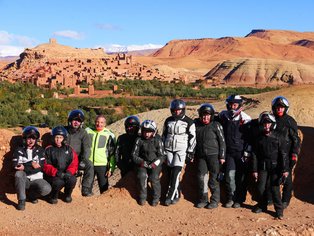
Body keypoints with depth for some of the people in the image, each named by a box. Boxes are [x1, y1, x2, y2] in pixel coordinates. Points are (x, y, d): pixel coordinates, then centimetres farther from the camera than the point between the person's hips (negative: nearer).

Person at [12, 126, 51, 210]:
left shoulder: (40, 150, 8)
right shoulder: (19, 150, 6)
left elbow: (41, 166, -4)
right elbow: (16, 166, -7)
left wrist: (25, 167, -14)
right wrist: (31, 164, -17)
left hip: (37, 179, 1)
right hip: (24, 180, 0)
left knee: (47, 189, -30)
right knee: (19, 173, -34)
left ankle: (31, 194, 4)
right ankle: (21, 200, -23)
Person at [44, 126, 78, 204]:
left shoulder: (69, 149, 13)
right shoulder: (49, 150, 5)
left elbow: (74, 163, 4)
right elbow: (46, 166, -3)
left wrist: (69, 172, -16)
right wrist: (56, 172, -19)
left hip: (67, 174, 2)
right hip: (53, 175, -2)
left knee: (72, 179, -30)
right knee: (58, 182, -34)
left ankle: (67, 195, 3)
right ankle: (53, 196, 1)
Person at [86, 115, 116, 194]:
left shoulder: (109, 135, 2)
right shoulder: (88, 131, 8)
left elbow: (112, 153, 3)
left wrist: (111, 168, -2)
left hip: (102, 166, -2)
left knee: (104, 188, 3)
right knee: (87, 187, 9)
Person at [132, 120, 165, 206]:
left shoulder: (158, 140, -4)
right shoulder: (139, 140, 0)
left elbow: (161, 156, -3)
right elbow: (134, 154, 2)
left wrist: (154, 164, -18)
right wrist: (141, 162, -14)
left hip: (155, 164, -1)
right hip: (142, 163, 1)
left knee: (154, 177, -24)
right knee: (142, 176, -25)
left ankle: (156, 198, -2)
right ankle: (142, 197, -6)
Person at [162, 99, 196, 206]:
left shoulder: (189, 122, -2)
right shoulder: (168, 121, 11)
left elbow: (192, 137, -1)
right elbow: (164, 135, 19)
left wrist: (190, 151, -5)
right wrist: (162, 148, 15)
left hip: (181, 150, -4)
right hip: (169, 149, 5)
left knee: (176, 173, -13)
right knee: (171, 173, 3)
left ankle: (171, 196, -10)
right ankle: (177, 195, 14)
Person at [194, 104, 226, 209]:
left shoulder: (216, 125, -5)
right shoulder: (197, 125, 7)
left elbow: (222, 141, -4)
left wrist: (222, 156, -7)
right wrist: (192, 154, 15)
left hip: (213, 155, -4)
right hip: (201, 156, 4)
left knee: (214, 178, 0)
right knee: (201, 177, 5)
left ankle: (215, 200, 10)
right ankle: (203, 199, 16)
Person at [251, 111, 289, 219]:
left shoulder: (279, 137, -4)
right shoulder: (259, 138, 5)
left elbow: (284, 154, -5)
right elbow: (254, 155, 7)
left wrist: (285, 169, -9)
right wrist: (254, 170, 4)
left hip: (275, 167, -3)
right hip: (263, 167, 3)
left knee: (275, 188, -3)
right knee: (261, 187, 4)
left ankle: (279, 210, 10)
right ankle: (262, 205, 26)